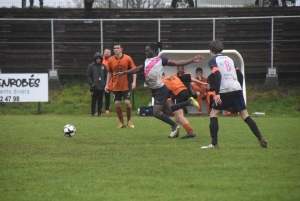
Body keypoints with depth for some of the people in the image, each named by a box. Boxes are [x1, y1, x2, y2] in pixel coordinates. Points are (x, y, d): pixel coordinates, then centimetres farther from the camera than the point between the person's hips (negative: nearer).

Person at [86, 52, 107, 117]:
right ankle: (92, 113, 4)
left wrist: (105, 84, 4)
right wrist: (91, 83, -8)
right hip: (94, 87, -2)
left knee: (100, 101, 5)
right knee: (94, 100, -1)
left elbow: (106, 76, 12)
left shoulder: (103, 66, 9)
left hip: (101, 87, 2)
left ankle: (99, 113, 10)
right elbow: (88, 75, 1)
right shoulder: (91, 66, 1)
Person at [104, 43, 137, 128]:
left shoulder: (128, 58, -7)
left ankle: (129, 121, 13)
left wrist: (134, 82, -12)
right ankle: (121, 122, 16)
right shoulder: (110, 60, 0)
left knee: (127, 103, -10)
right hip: (116, 87, 2)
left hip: (126, 86, -2)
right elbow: (109, 72, 10)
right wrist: (107, 84, 7)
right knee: (117, 104, -1)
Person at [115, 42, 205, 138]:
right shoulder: (147, 61, 12)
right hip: (154, 91, 8)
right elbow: (138, 69, 23)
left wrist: (192, 60, -19)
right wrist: (123, 73, 25)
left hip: (161, 90, -8)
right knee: (167, 111, 15)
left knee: (156, 113, -13)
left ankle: (174, 126, 6)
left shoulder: (161, 59, -9)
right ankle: (188, 102, 30)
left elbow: (176, 63, -11)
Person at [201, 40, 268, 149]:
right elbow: (240, 75, 18)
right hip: (237, 88, 5)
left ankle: (214, 143, -1)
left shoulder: (213, 60, 3)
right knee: (245, 115, 9)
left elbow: (217, 75, -13)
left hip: (225, 90, -5)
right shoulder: (229, 59, 22)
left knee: (213, 114, 6)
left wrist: (217, 94, -17)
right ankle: (261, 140, 1)